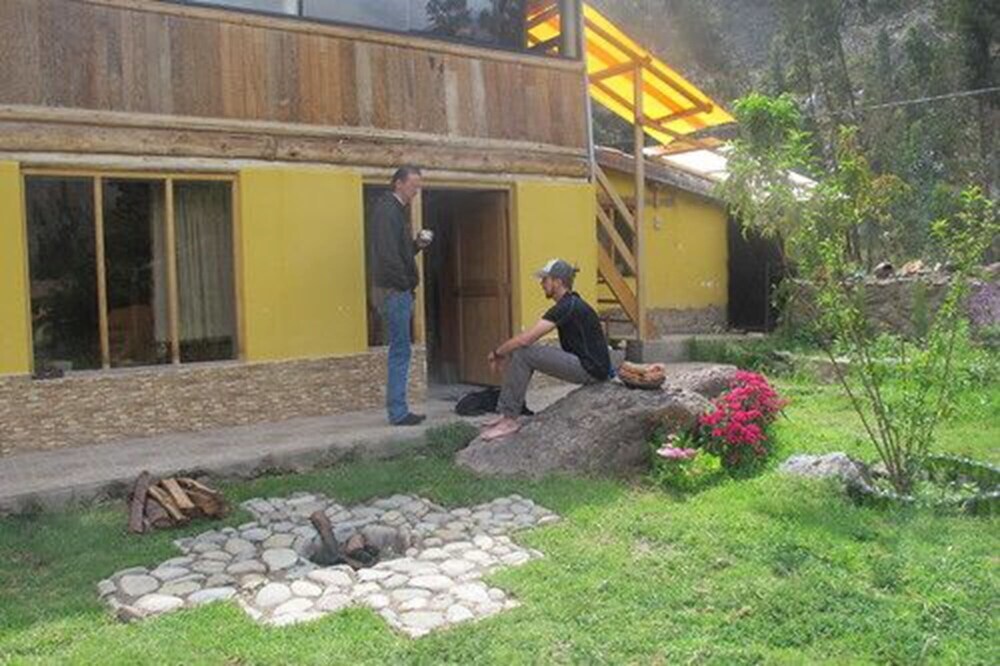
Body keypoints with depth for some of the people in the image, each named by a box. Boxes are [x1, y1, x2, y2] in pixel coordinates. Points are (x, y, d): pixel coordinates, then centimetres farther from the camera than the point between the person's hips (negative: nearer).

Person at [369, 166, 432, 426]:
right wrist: (404, 283, -16)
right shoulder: (387, 210, -12)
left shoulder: (396, 209, 19)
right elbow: (387, 253, -21)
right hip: (395, 290, -10)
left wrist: (417, 245, 6)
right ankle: (398, 412, -2)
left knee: (400, 352, 11)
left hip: (399, 291, 10)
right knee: (400, 351, -7)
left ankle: (399, 410, 16)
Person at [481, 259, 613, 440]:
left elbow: (525, 339, -22)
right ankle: (506, 413, 8)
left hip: (591, 369, -10)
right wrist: (505, 352, 9)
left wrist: (497, 353, -7)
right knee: (520, 351, 8)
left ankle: (510, 420, -9)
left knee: (522, 354, -17)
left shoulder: (568, 307, -18)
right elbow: (530, 339, 20)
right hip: (584, 364, 10)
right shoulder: (569, 304, 14)